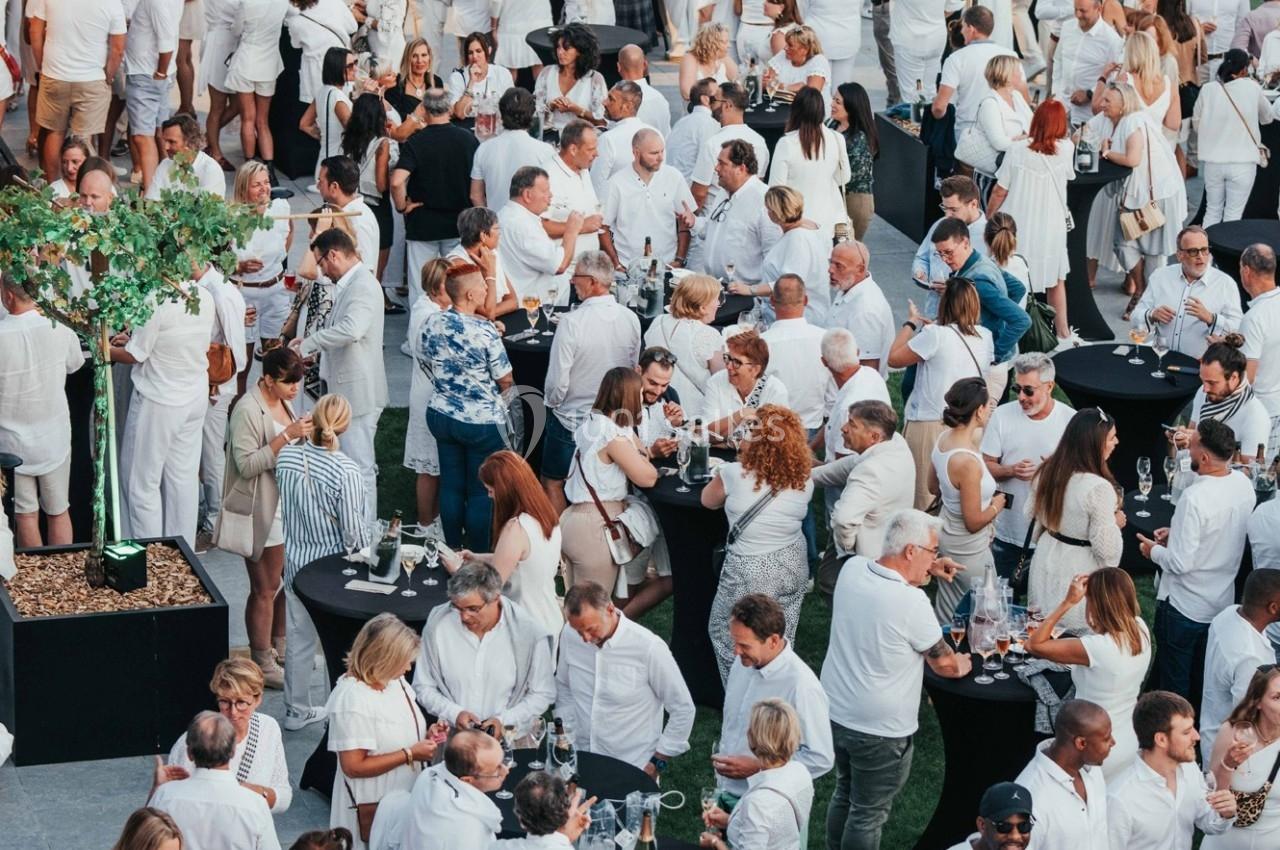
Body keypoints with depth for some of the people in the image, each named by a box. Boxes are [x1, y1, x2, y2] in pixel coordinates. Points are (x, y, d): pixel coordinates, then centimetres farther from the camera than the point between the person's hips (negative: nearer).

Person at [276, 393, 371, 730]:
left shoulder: (286, 456, -10)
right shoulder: (346, 471, -25)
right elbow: (354, 533, -19)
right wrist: (374, 541, -1)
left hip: (295, 560, 5)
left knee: (298, 636, 19)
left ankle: (296, 710, 32)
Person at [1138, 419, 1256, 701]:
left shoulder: (1194, 498, -30)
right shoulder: (1243, 485, -6)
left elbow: (1180, 563, -26)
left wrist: (1154, 551, -7)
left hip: (1183, 608, -7)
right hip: (1222, 602, 7)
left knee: (1173, 688, 11)